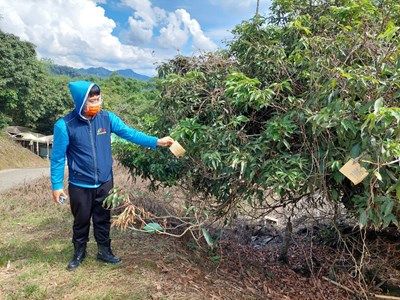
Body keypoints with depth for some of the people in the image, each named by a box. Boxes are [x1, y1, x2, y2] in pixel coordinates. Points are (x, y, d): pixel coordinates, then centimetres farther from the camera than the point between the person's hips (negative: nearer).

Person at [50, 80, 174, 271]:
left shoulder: (107, 118, -7)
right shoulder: (64, 125, -16)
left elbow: (129, 133, -7)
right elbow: (58, 158, -10)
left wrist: (157, 142, -16)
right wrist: (57, 185, -7)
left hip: (105, 183, 3)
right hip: (80, 185, -2)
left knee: (103, 220, 17)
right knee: (81, 221, 16)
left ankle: (104, 252, 37)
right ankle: (79, 253, 40)